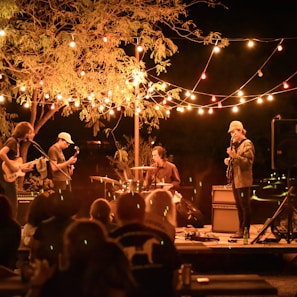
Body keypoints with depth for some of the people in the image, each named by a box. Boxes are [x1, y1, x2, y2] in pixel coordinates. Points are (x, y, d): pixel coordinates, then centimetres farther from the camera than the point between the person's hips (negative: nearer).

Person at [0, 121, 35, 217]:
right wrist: (12, 166, -23)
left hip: (10, 176, 10)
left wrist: (23, 167, 10)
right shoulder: (12, 141, -12)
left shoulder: (17, 142, 18)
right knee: (12, 206, -5)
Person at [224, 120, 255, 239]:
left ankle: (245, 231, -5)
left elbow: (248, 162, -18)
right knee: (239, 206, 12)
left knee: (245, 206, -6)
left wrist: (235, 156, -27)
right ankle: (241, 229, 17)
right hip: (235, 180, 9)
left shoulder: (247, 144, -8)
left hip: (243, 180, -9)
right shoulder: (236, 144, 19)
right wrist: (229, 161, 7)